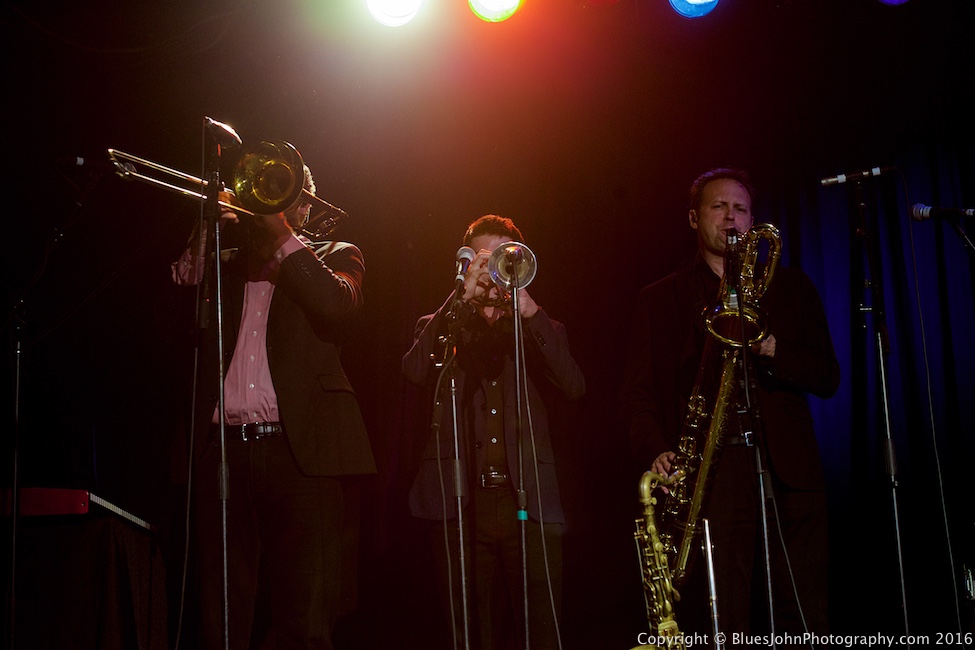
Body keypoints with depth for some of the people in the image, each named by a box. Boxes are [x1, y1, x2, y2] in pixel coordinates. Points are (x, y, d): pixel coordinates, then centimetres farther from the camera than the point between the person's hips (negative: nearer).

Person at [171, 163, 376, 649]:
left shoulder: (334, 257, 15)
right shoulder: (223, 266, 23)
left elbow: (337, 304, -7)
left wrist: (284, 236, -2)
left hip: (301, 450, -3)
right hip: (222, 450, 3)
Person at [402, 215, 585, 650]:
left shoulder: (539, 330, 18)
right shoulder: (443, 327, 16)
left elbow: (574, 386, -2)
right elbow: (415, 370, -7)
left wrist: (529, 311, -11)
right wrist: (464, 296, -11)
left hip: (530, 502, 0)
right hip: (461, 503, 0)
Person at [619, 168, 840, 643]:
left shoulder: (790, 288, 18)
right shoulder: (659, 299, 14)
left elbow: (827, 377, 10)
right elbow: (637, 391, 7)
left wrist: (771, 348, -9)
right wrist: (656, 452, -12)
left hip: (788, 476, 2)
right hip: (706, 479, -1)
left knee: (804, 625, 1)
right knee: (718, 629, -4)